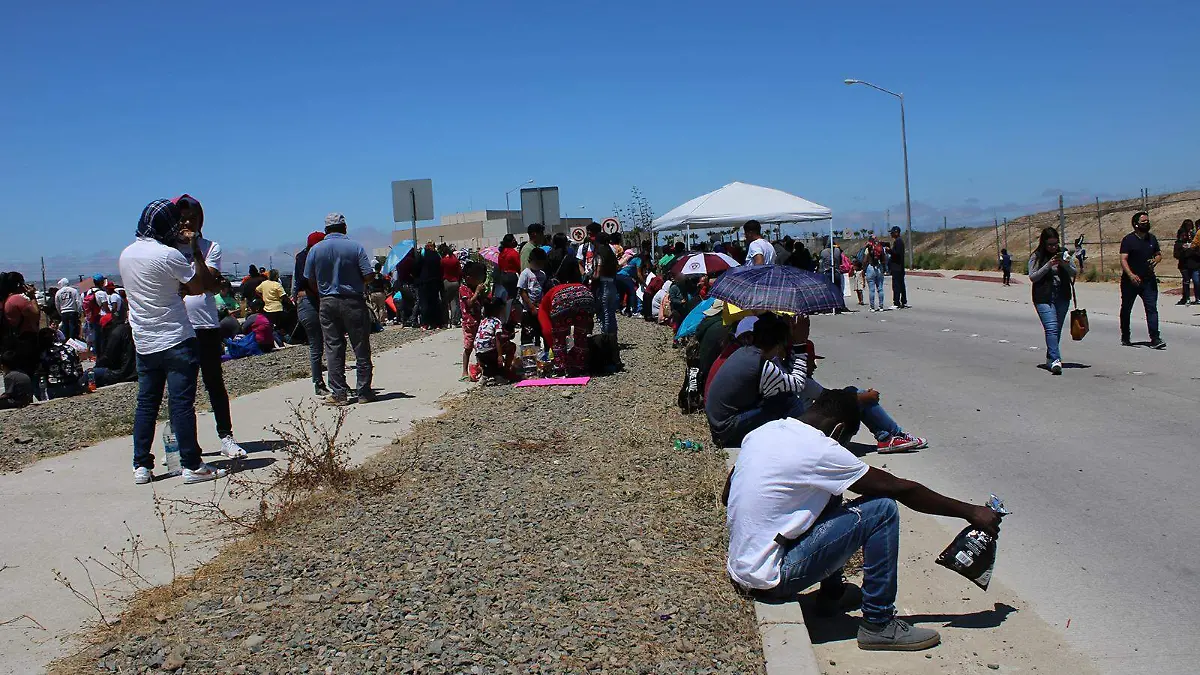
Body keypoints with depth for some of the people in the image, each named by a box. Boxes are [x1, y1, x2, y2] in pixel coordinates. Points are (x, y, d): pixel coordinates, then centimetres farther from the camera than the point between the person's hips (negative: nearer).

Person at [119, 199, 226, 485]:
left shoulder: (126, 254, 8)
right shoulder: (168, 255, -16)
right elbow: (199, 286, -8)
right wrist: (195, 250, 1)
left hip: (144, 343, 7)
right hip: (176, 340, -7)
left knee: (146, 403, 12)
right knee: (182, 403, -4)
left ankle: (141, 466, 16)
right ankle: (192, 466, 1)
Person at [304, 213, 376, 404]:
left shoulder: (315, 250, 1)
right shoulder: (355, 247, -6)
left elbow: (310, 280, 4)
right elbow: (369, 275, -10)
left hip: (327, 303, 2)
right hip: (353, 302, -2)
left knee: (333, 349, 7)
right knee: (361, 348, 6)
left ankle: (339, 394, 7)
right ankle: (364, 392, 9)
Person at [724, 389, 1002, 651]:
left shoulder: (763, 430, 6)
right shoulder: (822, 450, -16)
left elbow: (726, 497, 17)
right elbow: (902, 489, -9)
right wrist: (970, 512, 2)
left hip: (737, 566, 8)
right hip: (769, 579, -8)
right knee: (882, 509, -8)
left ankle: (833, 593, 30)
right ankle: (878, 624, 2)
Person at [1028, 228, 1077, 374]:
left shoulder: (1063, 254, 8)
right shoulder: (1036, 256, -1)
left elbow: (1074, 273, 6)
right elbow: (1032, 277, -8)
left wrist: (1065, 264, -14)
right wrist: (1048, 265, -18)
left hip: (1063, 298, 4)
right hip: (1043, 298, -4)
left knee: (1057, 329, 11)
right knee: (1051, 328, -17)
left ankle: (1050, 358, 25)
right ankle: (1055, 360, -26)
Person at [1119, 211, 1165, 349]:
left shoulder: (1152, 238, 10)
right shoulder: (1128, 239, -7)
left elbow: (1159, 254, 21)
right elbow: (1123, 259, -15)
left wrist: (1156, 260, -4)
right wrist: (1131, 275, -29)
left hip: (1148, 280, 4)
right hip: (1130, 281, -3)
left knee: (1152, 308, -8)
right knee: (1126, 309, 11)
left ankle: (1155, 339, -11)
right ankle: (1125, 337, 26)